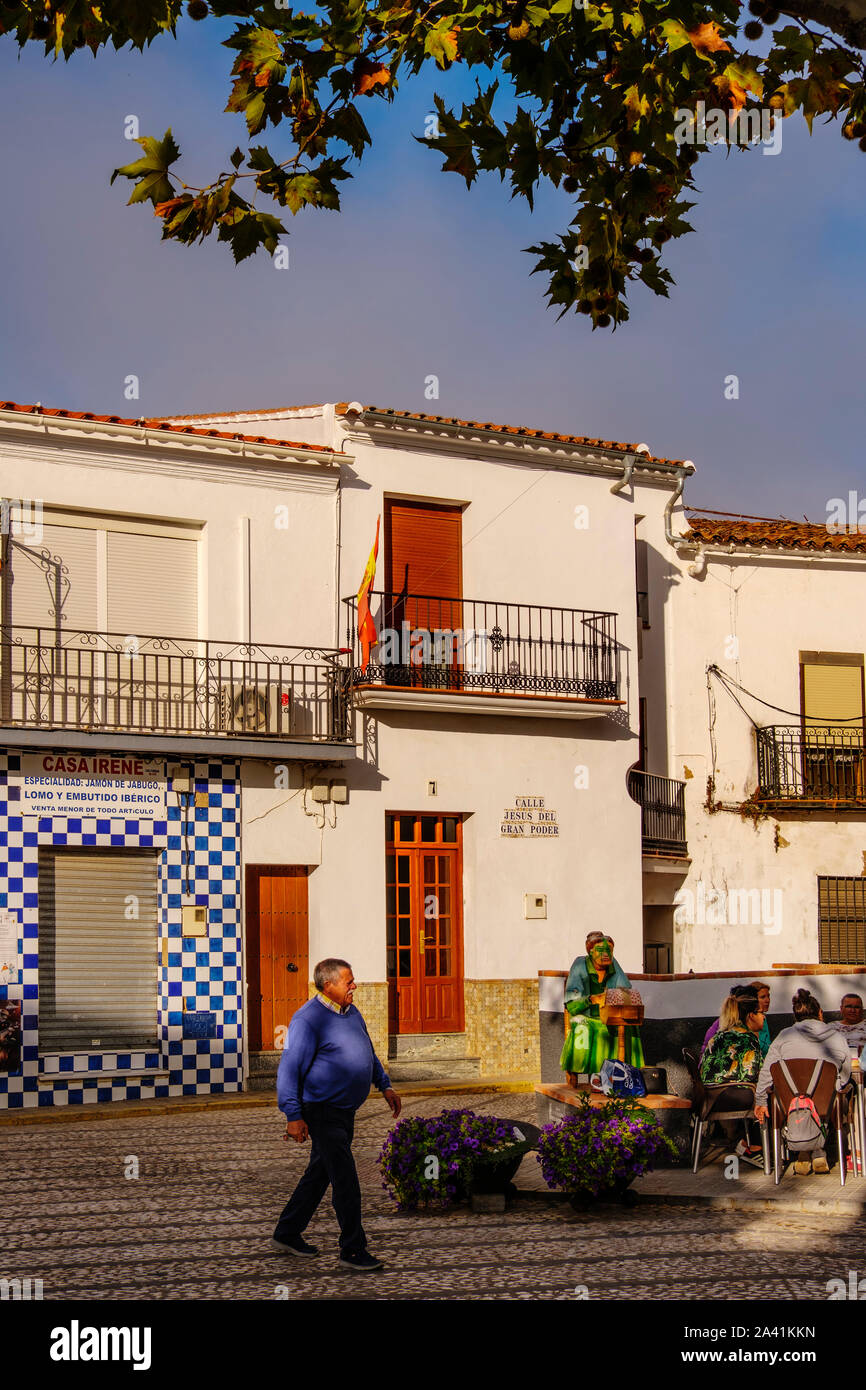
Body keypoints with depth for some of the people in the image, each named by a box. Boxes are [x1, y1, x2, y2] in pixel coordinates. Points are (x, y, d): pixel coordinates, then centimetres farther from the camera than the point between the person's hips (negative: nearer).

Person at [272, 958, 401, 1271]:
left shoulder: (351, 1012, 11)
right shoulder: (308, 1019, -18)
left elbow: (367, 1054, 27)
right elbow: (289, 1068, -20)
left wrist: (385, 1085, 22)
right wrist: (293, 1116, -25)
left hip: (345, 1110, 9)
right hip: (322, 1111, -9)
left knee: (319, 1174, 16)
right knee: (345, 1181, -8)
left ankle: (287, 1234, 27)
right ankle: (352, 1250, 0)